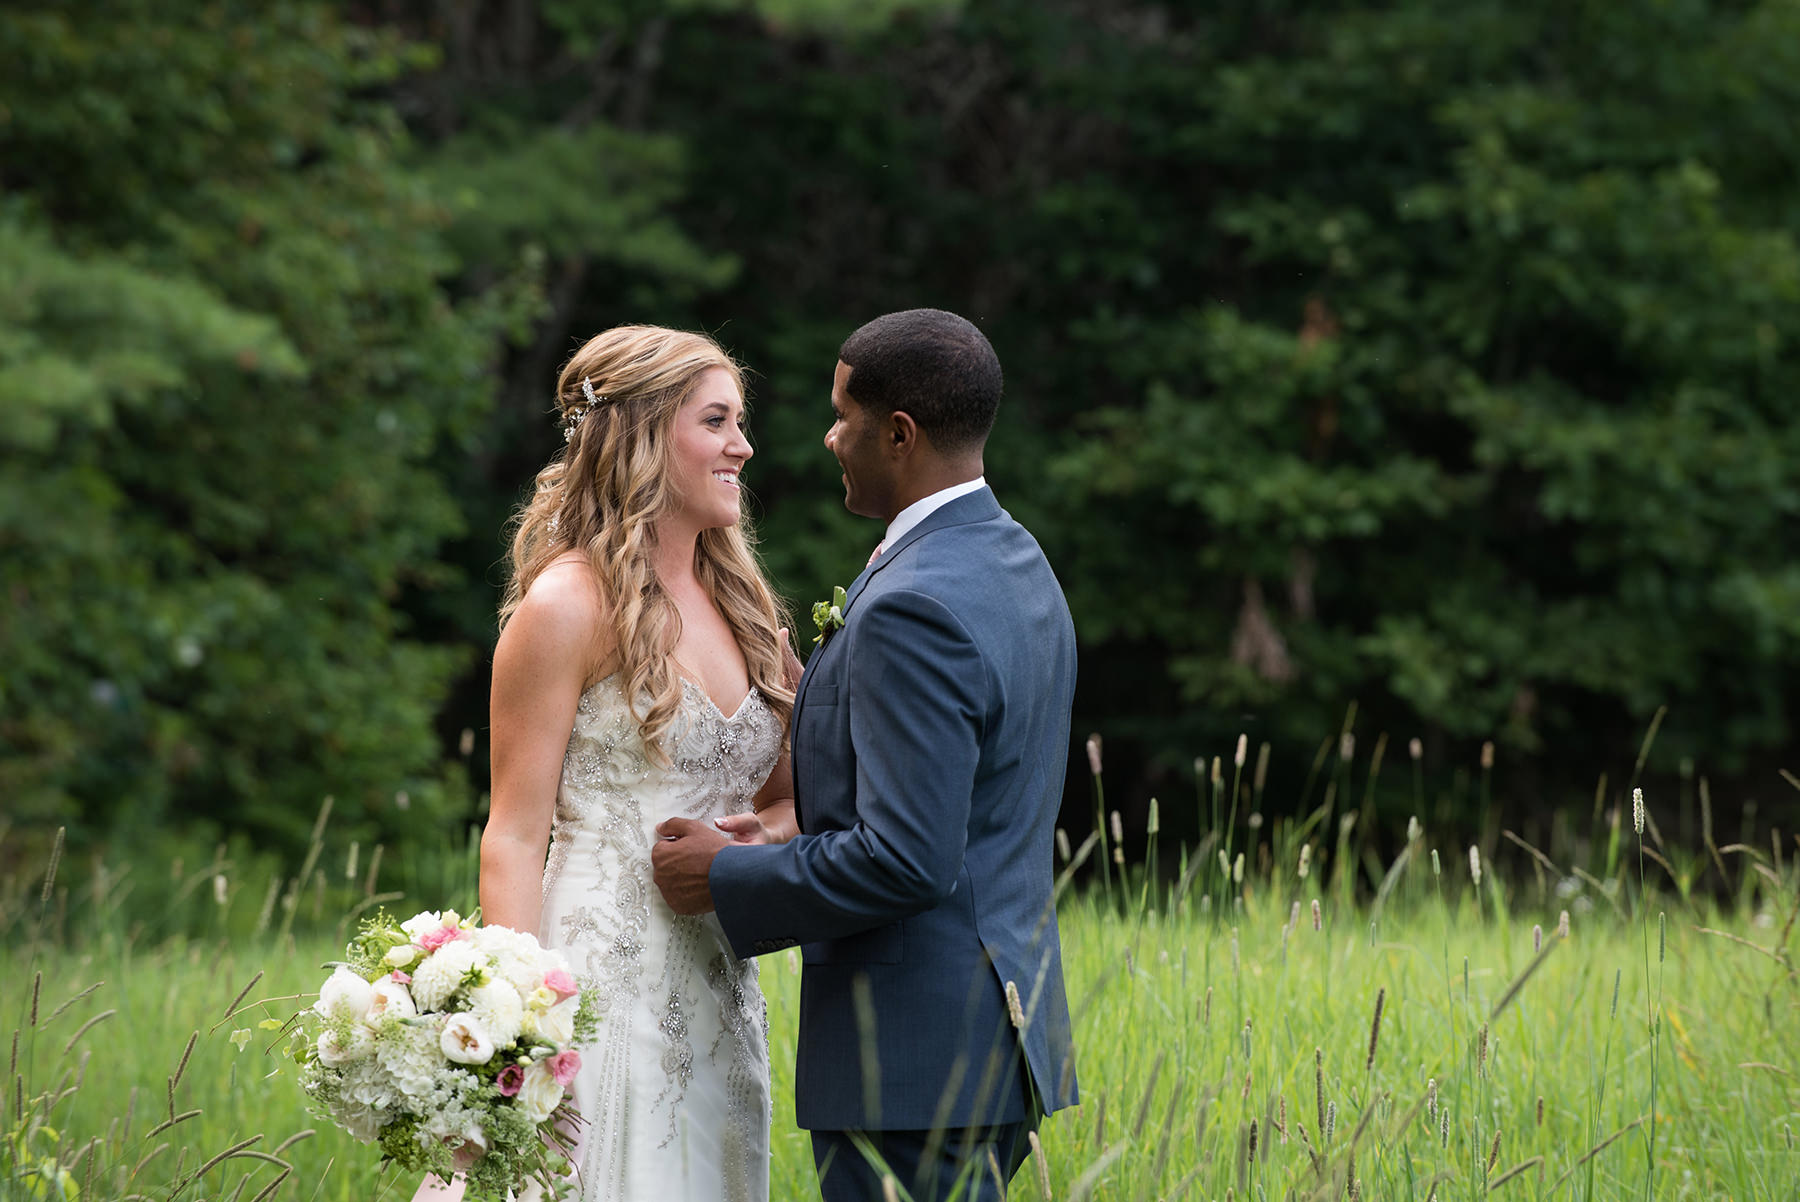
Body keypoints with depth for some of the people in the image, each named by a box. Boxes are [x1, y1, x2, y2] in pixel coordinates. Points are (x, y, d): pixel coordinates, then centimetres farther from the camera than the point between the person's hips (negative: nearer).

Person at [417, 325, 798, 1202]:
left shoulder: (735, 600, 14)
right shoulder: (569, 605, -8)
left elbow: (783, 783, 24)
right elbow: (515, 838, -10)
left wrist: (777, 824, -1)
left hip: (718, 995, 7)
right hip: (604, 988, -7)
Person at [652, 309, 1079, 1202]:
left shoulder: (914, 609, -20)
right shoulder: (1018, 566, 13)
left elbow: (906, 858, -24)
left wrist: (726, 878, -12)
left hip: (911, 1060, -10)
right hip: (1004, 1029, 10)